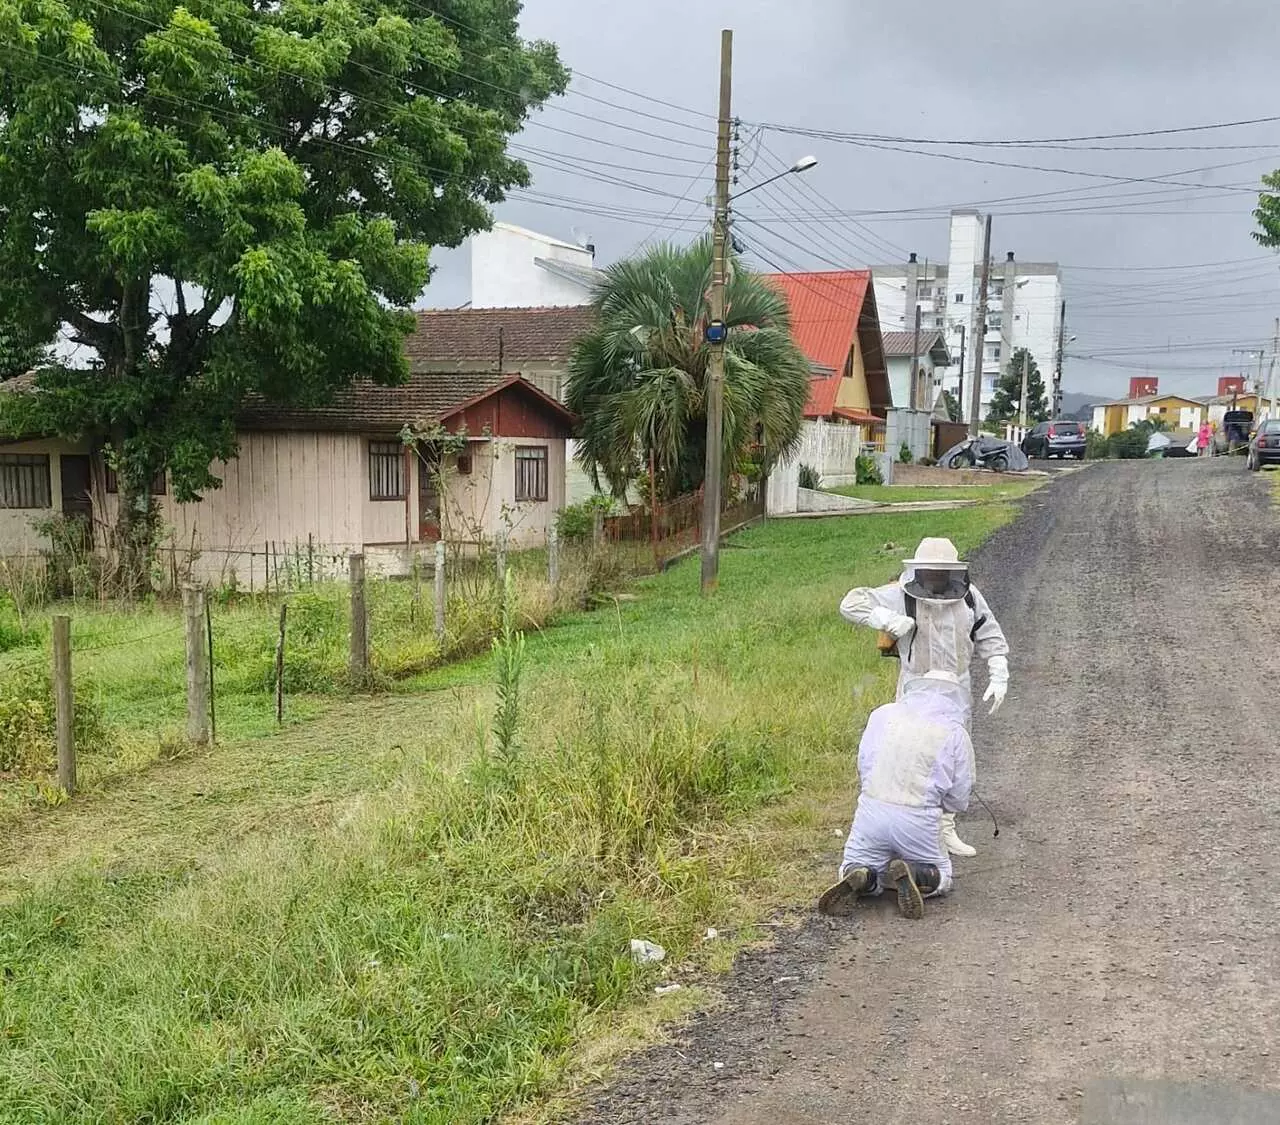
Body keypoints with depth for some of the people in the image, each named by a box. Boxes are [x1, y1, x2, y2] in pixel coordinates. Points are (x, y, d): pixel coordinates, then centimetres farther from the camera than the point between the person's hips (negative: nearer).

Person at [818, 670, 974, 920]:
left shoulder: (883, 714, 5)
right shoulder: (956, 732, 0)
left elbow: (863, 765, 9)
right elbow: (958, 800, 4)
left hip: (871, 809, 2)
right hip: (919, 820, -2)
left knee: (854, 867, 23)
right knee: (941, 877, 22)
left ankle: (859, 878, -14)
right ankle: (913, 875, -12)